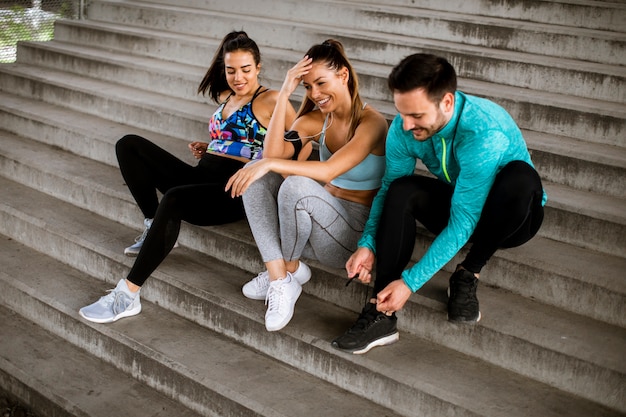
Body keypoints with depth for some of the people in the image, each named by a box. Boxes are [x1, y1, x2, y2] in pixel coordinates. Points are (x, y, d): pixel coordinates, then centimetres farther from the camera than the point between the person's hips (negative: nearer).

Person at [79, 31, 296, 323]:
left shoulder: (270, 100, -2)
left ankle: (128, 295, -35)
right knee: (129, 145, -1)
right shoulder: (224, 97, 20)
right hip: (201, 177, 9)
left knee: (174, 199, -39)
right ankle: (154, 227, -4)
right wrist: (208, 149, 16)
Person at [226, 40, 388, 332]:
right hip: (322, 216, 7)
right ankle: (278, 277, -20)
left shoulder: (371, 122, -14)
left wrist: (270, 164, -37)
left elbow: (330, 170, -30)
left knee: (295, 185, -34)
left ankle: (289, 269, -6)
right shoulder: (316, 121, 4)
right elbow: (274, 154, -14)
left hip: (356, 231, -7)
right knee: (256, 172, -12)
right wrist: (284, 95, -17)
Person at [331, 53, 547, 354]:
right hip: (458, 204, 5)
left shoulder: (485, 134, -36)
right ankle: (382, 315, -27)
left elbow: (462, 224, -35)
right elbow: (388, 188, -6)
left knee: (520, 174, -37)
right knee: (402, 190, -24)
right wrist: (368, 244, -23)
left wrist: (411, 281, -36)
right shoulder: (404, 128, -18)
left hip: (511, 217, -4)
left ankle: (468, 275, -15)